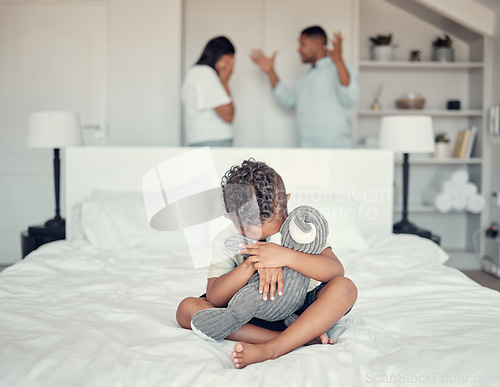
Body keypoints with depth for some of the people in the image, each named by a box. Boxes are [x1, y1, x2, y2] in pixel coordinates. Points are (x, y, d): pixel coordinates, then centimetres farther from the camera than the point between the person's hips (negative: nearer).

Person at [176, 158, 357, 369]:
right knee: (187, 308, -22)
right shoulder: (225, 242, -10)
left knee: (345, 288, -29)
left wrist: (285, 256, -35)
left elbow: (336, 270, -23)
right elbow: (214, 299, -19)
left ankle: (270, 349, -41)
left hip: (302, 311, -1)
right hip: (253, 317, 1)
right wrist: (253, 263, -32)